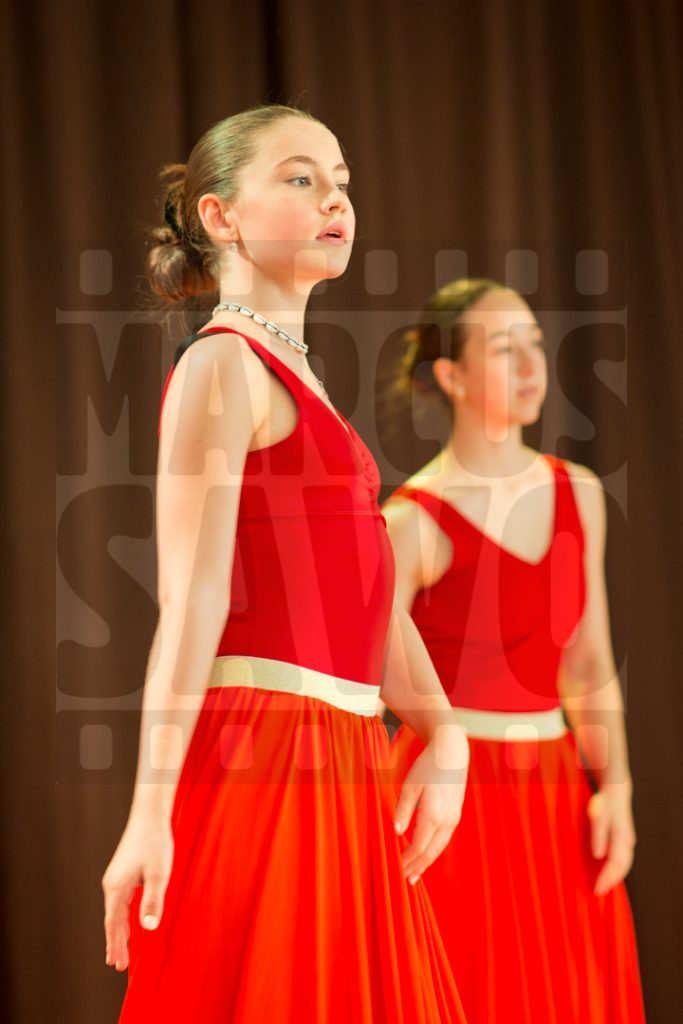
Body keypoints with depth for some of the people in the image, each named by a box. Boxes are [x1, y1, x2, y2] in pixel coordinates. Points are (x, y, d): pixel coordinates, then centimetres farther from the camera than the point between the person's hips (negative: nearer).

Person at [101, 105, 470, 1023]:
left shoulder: (299, 386, 20)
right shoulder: (222, 365, -8)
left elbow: (373, 600, 14)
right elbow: (192, 603, -16)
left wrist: (443, 732, 0)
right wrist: (152, 809, -20)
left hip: (341, 768, 9)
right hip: (258, 753, -9)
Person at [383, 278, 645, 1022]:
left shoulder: (577, 494, 8)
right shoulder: (413, 520, -9)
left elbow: (590, 669, 12)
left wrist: (614, 787, -1)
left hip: (555, 797, 5)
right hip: (453, 801, -5)